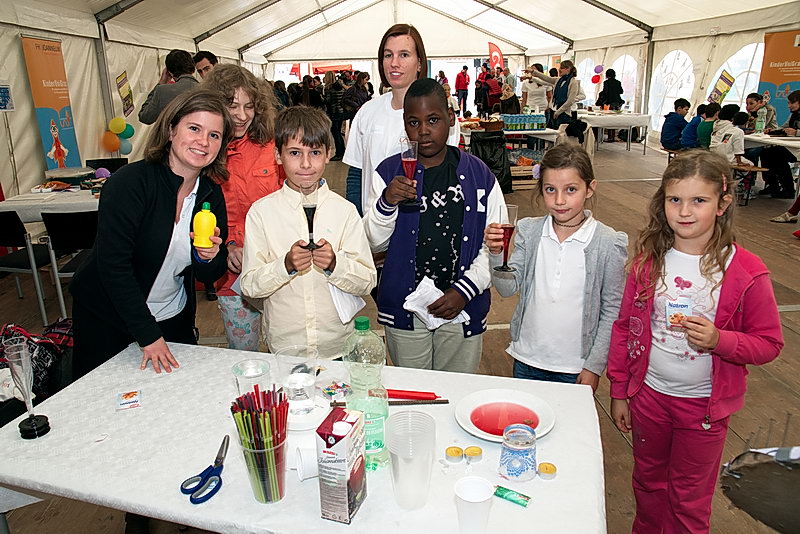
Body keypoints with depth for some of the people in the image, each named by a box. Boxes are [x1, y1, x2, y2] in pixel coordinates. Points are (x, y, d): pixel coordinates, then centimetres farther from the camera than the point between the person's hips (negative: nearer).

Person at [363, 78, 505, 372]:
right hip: (403, 309, 0)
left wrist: (465, 290, -11)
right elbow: (374, 243, -3)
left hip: (463, 308, 0)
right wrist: (386, 203, -21)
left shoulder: (479, 175, -2)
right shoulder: (389, 172, -2)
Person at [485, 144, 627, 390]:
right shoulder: (529, 231, -5)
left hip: (575, 368, -2)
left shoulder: (609, 244, -12)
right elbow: (508, 288, -4)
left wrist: (595, 365, -6)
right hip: (527, 360, 3)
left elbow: (612, 309, -6)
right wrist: (496, 254, -21)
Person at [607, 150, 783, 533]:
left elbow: (769, 343, -8)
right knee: (648, 482, 24)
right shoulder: (649, 259, -8)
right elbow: (624, 326, -1)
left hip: (705, 405, -2)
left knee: (689, 501, 17)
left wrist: (720, 340, -28)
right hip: (648, 394, 3)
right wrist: (619, 391, 2)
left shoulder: (746, 272, -16)